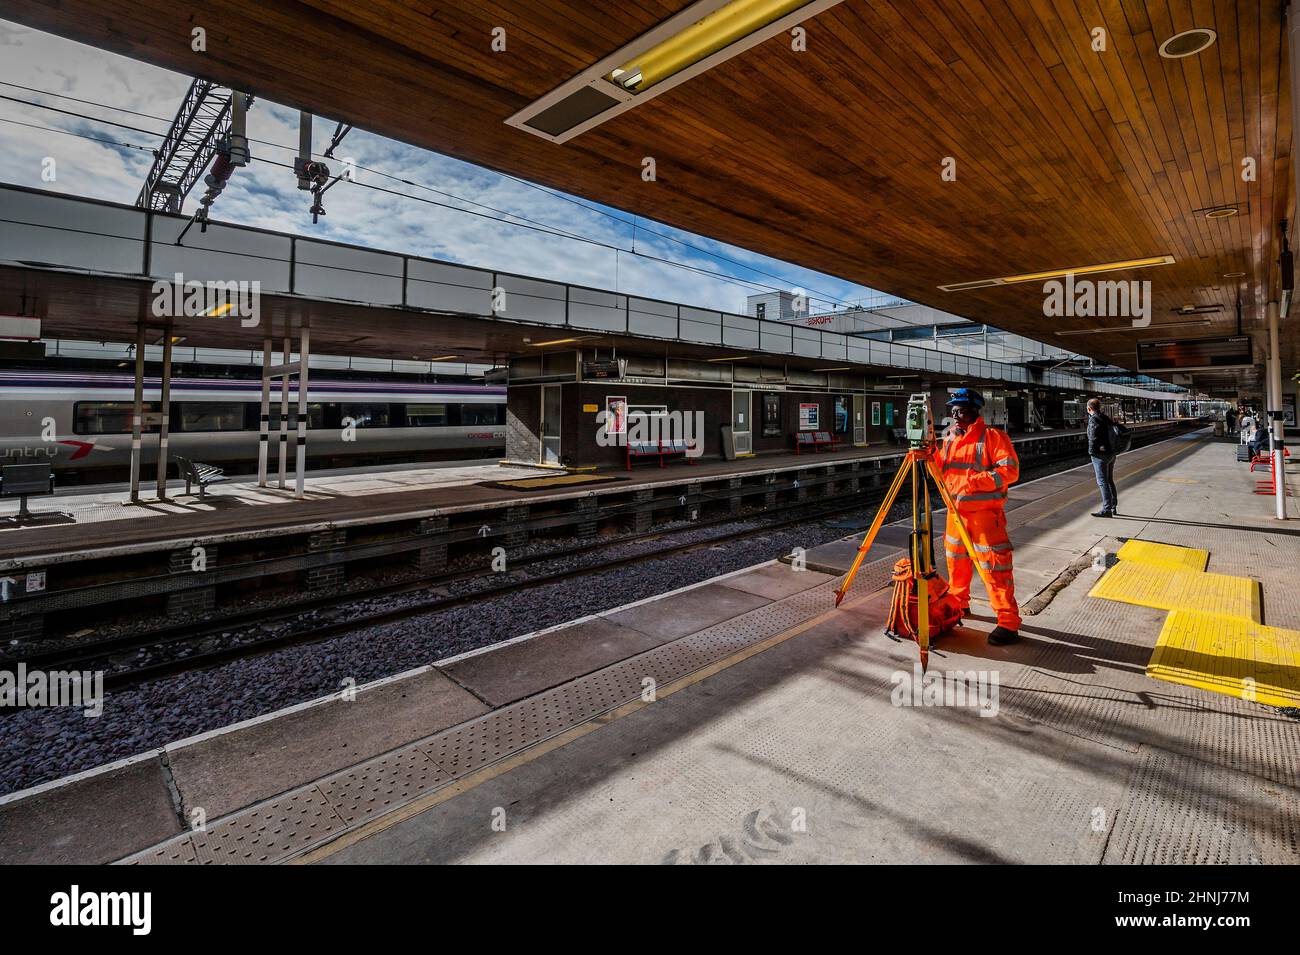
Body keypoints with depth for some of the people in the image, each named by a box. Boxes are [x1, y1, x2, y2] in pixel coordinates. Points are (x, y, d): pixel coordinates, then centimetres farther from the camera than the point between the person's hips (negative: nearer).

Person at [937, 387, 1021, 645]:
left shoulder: (993, 436, -9)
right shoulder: (949, 438, 11)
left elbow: (1010, 470, -16)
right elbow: (941, 472, 15)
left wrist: (977, 480, -26)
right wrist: (931, 455, -3)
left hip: (985, 513, -7)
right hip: (955, 511, 7)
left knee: (995, 567, -7)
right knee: (956, 561, 18)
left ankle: (1008, 623, -1)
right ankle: (958, 604, 37)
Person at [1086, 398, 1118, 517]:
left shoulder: (1093, 420, -14)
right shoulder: (1105, 417, 11)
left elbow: (1093, 439, -17)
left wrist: (1092, 453, -9)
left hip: (1100, 454, -9)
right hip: (1111, 453, 9)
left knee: (1102, 481, -7)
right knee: (1110, 480, 18)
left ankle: (1106, 509, -9)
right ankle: (1114, 506, 26)